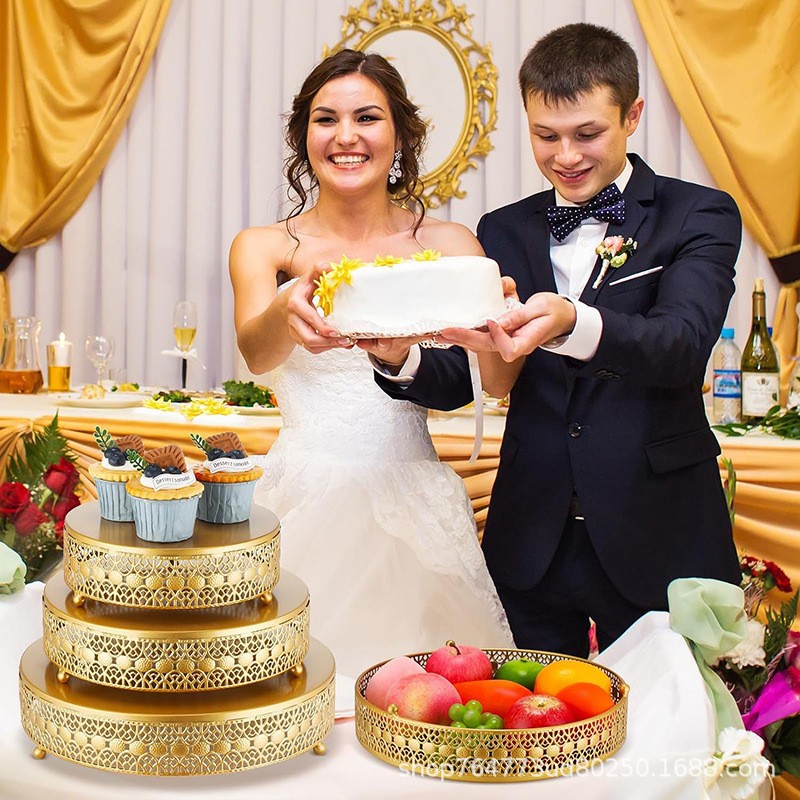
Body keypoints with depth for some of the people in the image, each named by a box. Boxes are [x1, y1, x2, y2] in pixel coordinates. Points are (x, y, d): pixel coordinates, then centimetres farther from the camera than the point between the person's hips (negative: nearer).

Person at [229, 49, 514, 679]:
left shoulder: (446, 243, 4)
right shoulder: (263, 247, 4)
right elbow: (255, 352, -15)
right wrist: (288, 310, -38)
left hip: (412, 502, 1)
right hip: (303, 499, 0)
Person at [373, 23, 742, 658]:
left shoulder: (698, 217, -2)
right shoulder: (503, 231, 9)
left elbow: (681, 346, -20)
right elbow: (464, 380, 5)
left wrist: (571, 323, -39)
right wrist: (402, 361, -18)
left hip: (655, 540, -3)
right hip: (532, 543, 3)